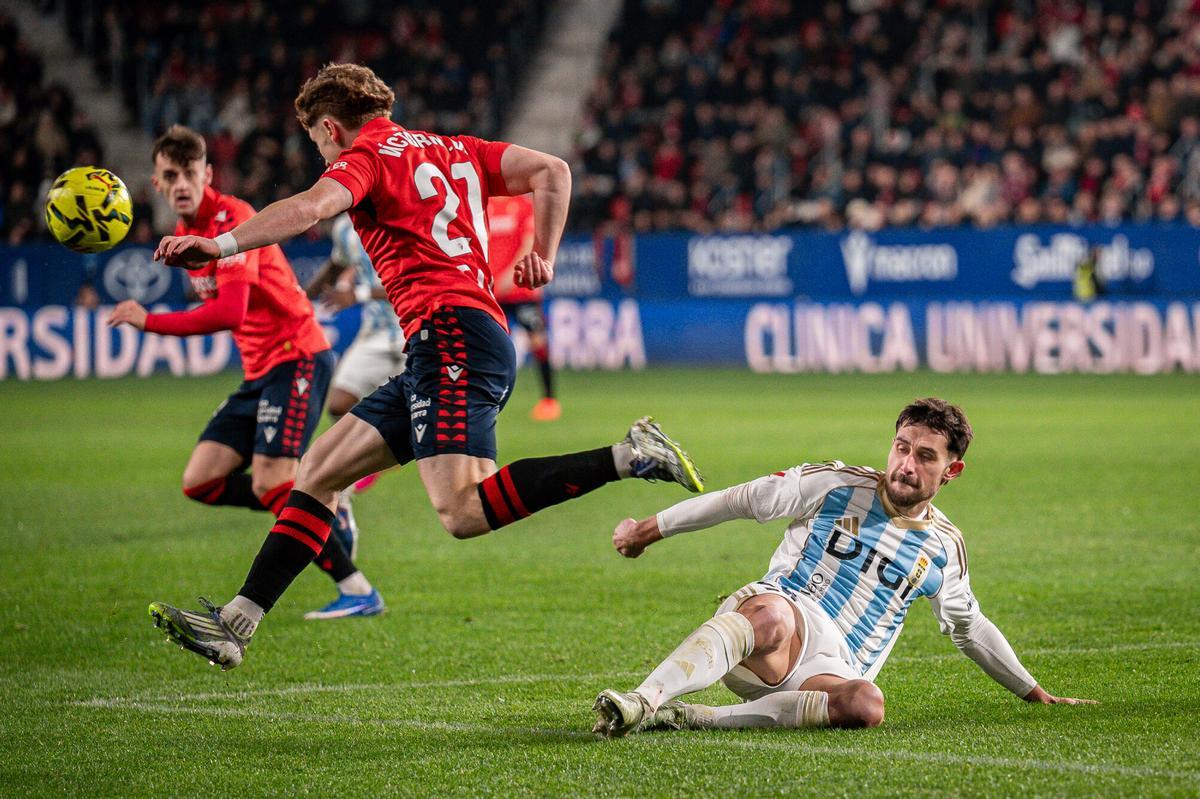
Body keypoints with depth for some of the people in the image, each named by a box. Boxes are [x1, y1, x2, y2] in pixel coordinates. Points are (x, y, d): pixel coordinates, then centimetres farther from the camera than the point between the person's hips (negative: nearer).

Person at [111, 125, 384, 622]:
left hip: (296, 359, -9)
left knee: (270, 485, -19)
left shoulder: (231, 219, -17)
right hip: (259, 370, 9)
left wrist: (148, 322, -27)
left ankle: (358, 591, -14)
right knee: (200, 482, 2)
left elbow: (230, 312, -29)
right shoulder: (185, 235, 12)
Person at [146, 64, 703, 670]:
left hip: (451, 335, -10)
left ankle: (630, 456, -24)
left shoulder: (366, 158, 2)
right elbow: (553, 172, 17)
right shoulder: (453, 151, 25)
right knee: (318, 472, 12)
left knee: (462, 513, -25)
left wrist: (220, 244, -24)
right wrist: (543, 257, 18)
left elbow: (310, 208, -18)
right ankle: (234, 623, 10)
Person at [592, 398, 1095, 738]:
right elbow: (740, 500, 12)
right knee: (773, 615, -42)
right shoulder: (836, 486, 7)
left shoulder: (943, 546, 17)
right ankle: (642, 700, -60)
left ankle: (694, 719, -43)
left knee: (866, 705, -37)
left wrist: (1036, 694, 36)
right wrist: (647, 531, 14)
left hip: (833, 671, 2)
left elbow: (969, 628, 32)